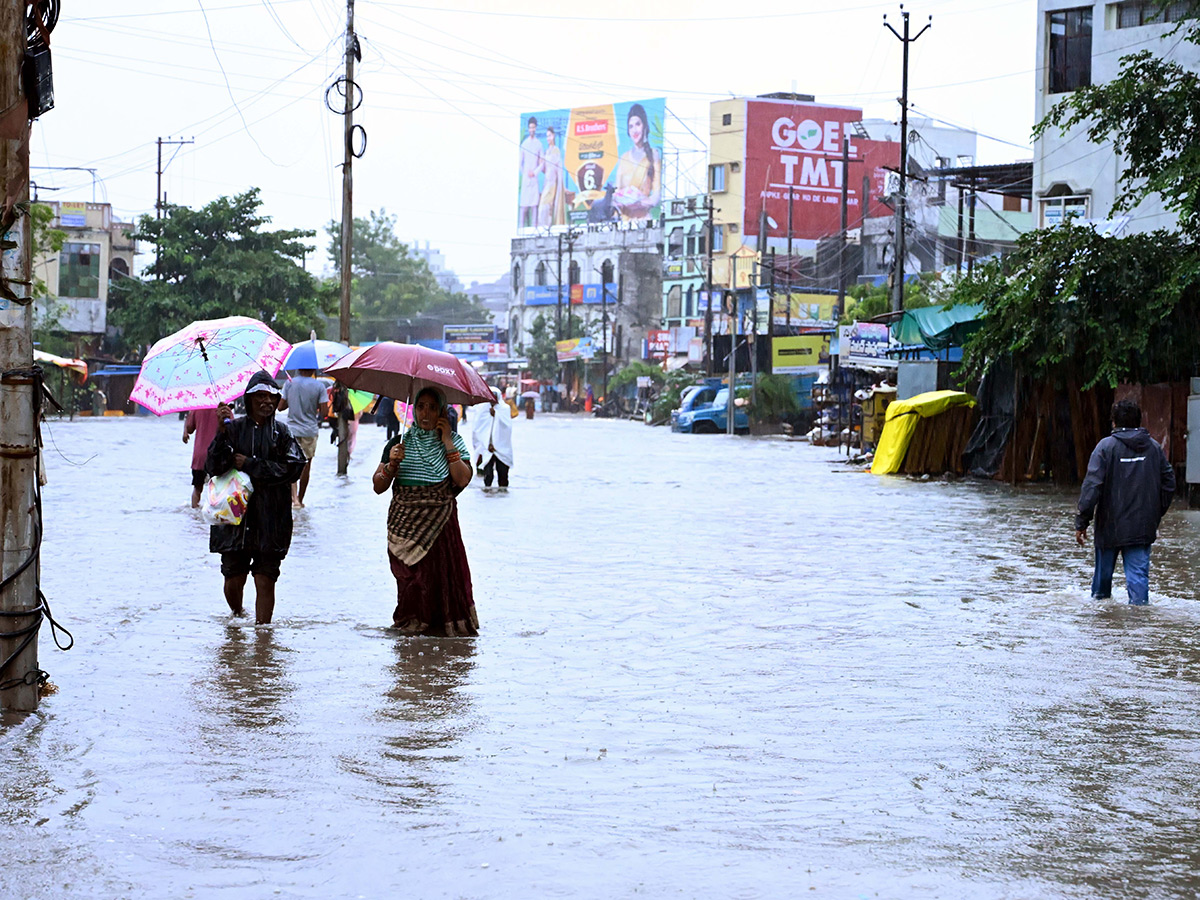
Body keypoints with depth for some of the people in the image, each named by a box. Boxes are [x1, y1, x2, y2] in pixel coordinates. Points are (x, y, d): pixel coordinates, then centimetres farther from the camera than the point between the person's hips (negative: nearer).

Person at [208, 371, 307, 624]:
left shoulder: (281, 432, 5)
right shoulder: (233, 428, 4)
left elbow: (293, 468, -8)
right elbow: (213, 467, -5)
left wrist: (250, 465, -9)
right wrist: (222, 432, -17)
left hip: (270, 520, 0)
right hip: (234, 516, 0)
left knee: (265, 581, -2)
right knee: (233, 581, 6)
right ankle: (237, 616, 36)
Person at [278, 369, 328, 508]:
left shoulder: (289, 383, -3)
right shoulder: (319, 386, -8)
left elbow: (281, 407, -1)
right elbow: (324, 411, -11)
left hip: (292, 429, 1)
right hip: (310, 430, -1)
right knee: (306, 465, 11)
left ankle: (293, 495, -6)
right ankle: (300, 499, 16)